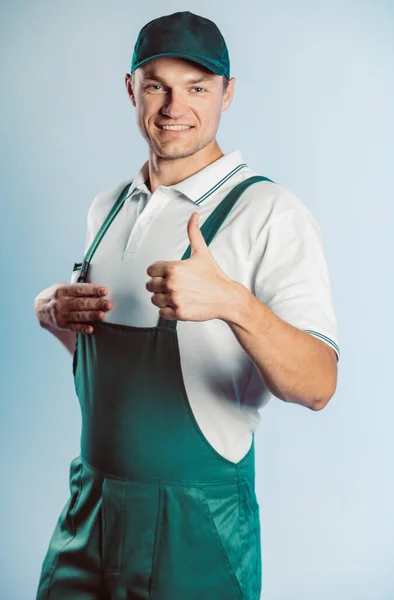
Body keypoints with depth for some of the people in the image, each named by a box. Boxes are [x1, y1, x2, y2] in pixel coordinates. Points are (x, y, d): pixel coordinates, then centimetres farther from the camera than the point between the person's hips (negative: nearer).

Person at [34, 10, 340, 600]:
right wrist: (52, 310, -3)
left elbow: (317, 387, -22)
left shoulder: (271, 213, -14)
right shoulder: (108, 207, 7)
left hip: (197, 522, -5)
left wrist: (233, 301, -38)